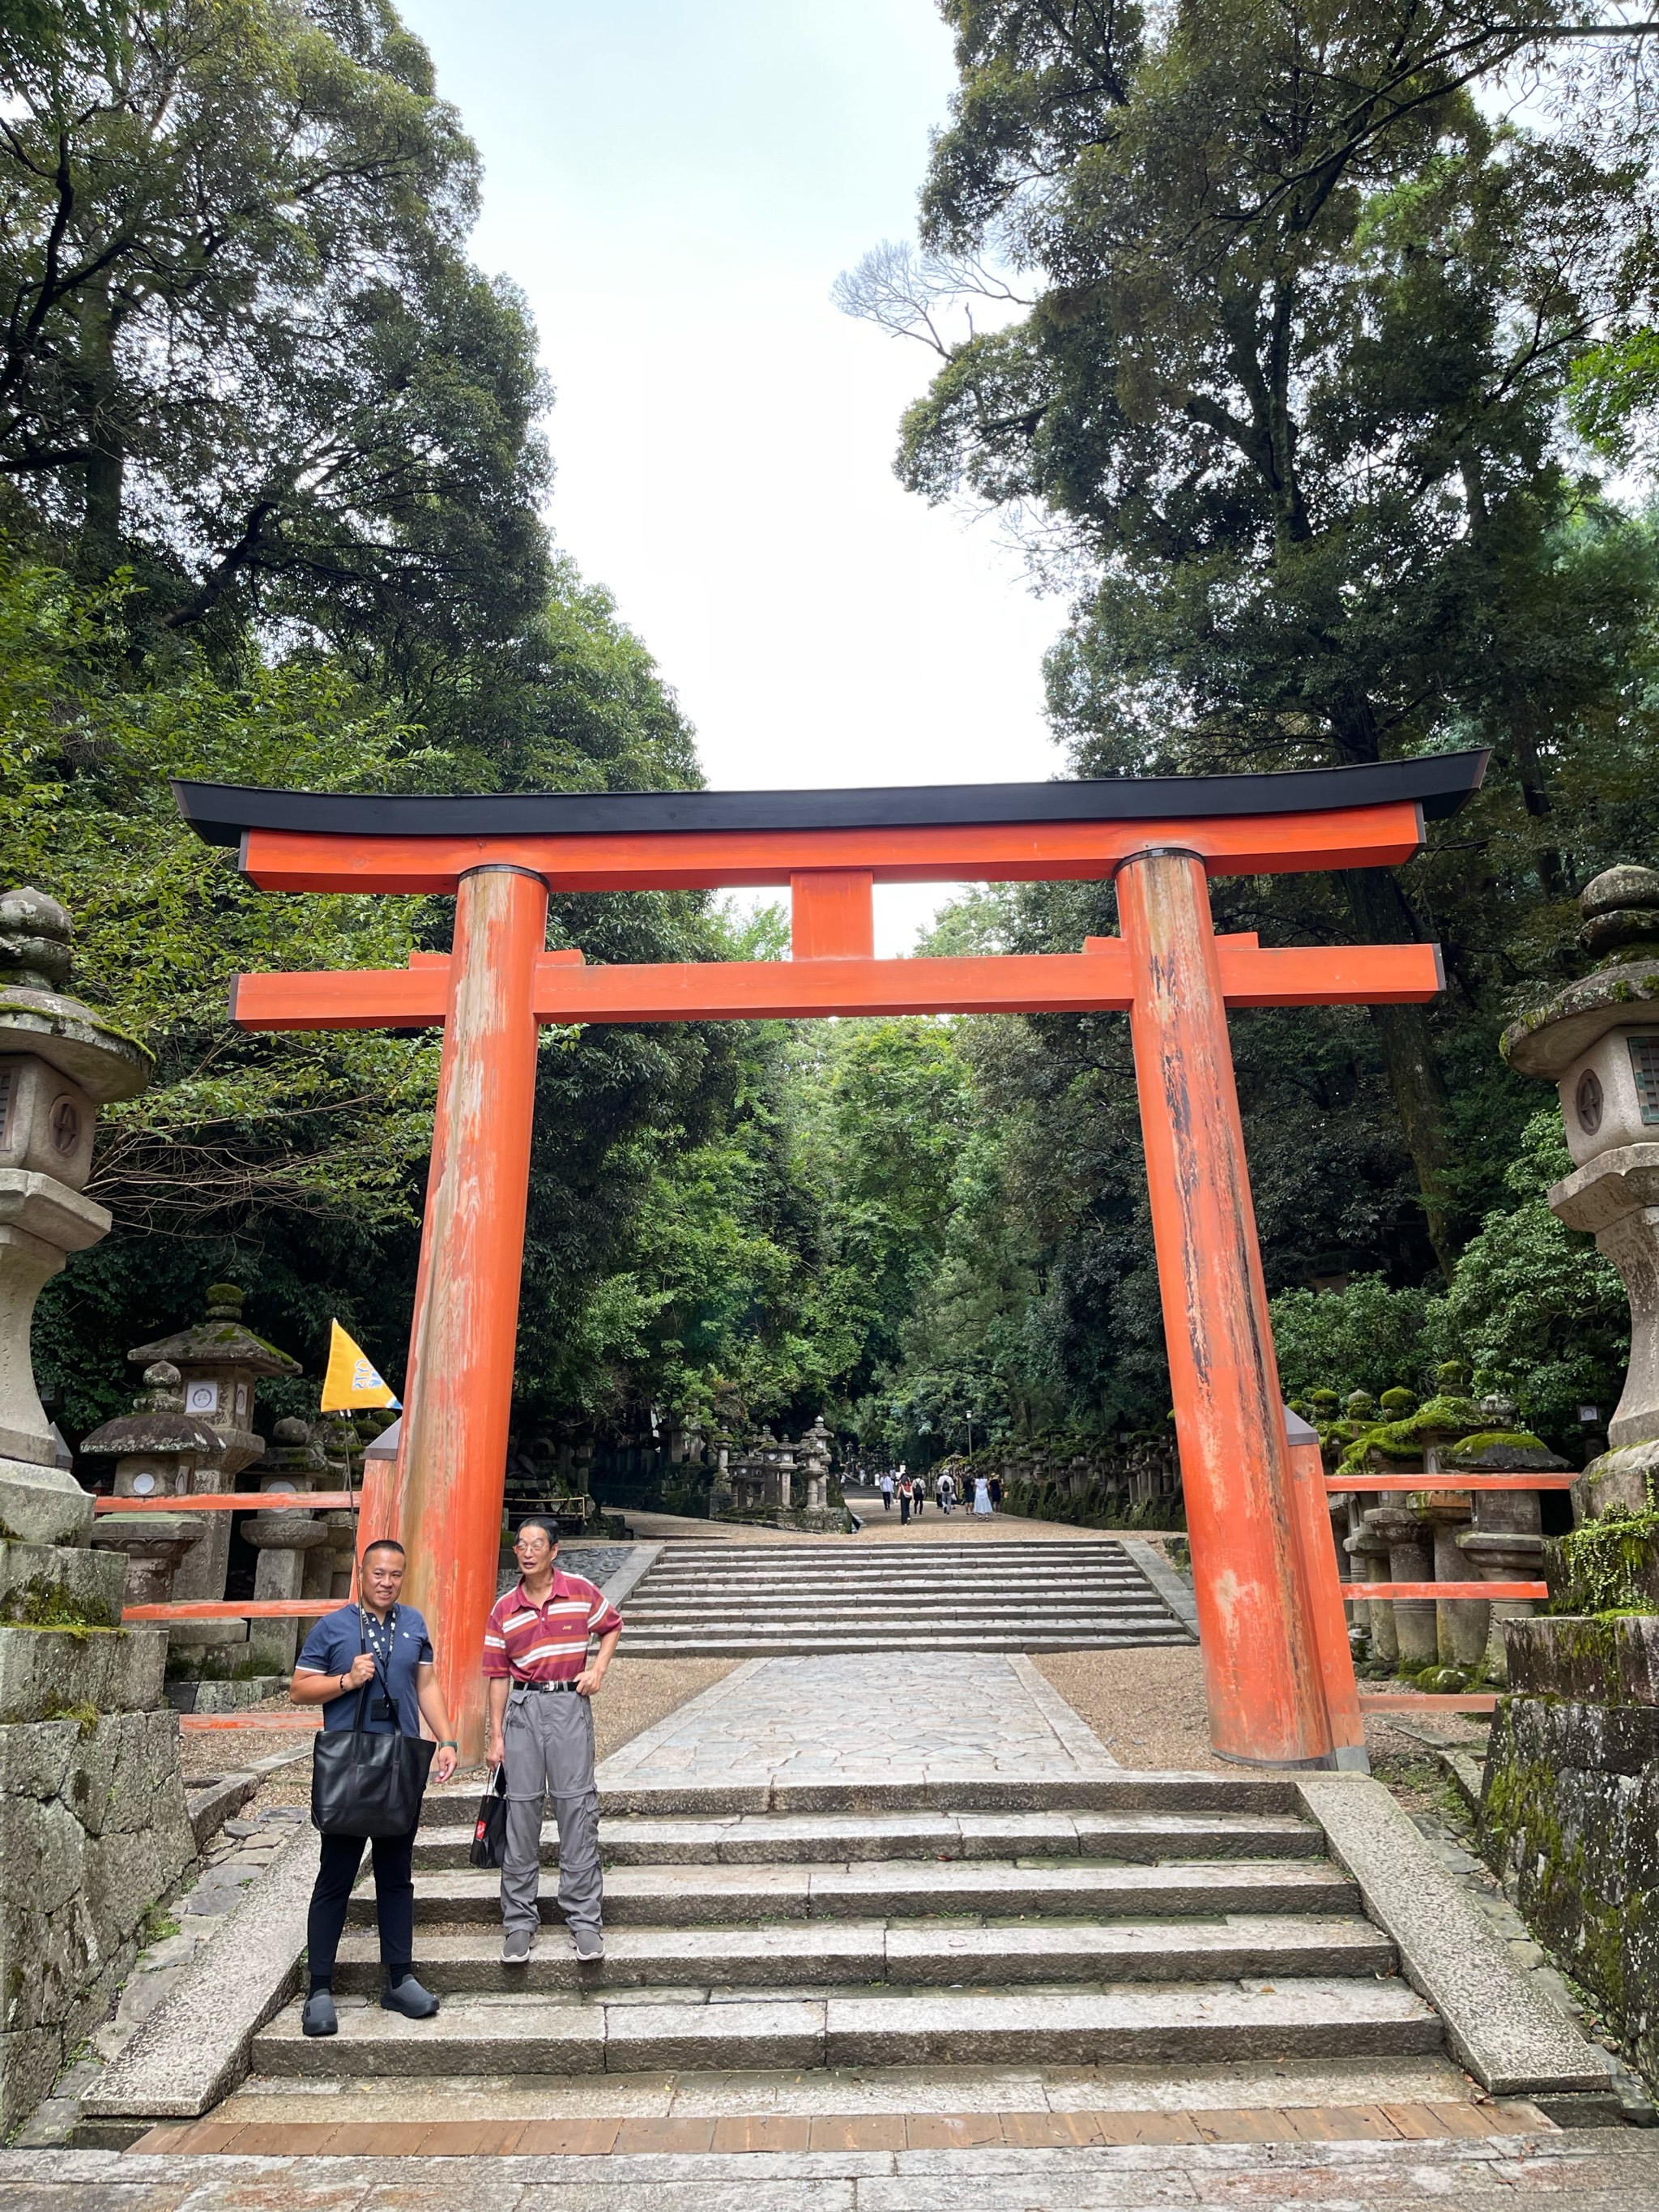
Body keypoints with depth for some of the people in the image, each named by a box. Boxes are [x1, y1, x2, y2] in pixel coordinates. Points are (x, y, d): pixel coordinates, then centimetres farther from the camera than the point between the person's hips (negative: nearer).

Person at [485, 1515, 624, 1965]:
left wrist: (599, 1667, -1)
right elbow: (498, 1675, 6)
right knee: (521, 1809, 5)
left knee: (577, 1807, 0)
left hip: (570, 1703, -1)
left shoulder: (580, 1591, -1)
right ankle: (519, 1920, 18)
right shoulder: (504, 1609, 2)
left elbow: (612, 1626, 14)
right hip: (523, 1707, 2)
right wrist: (496, 1736, 4)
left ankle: (584, 1917, 10)